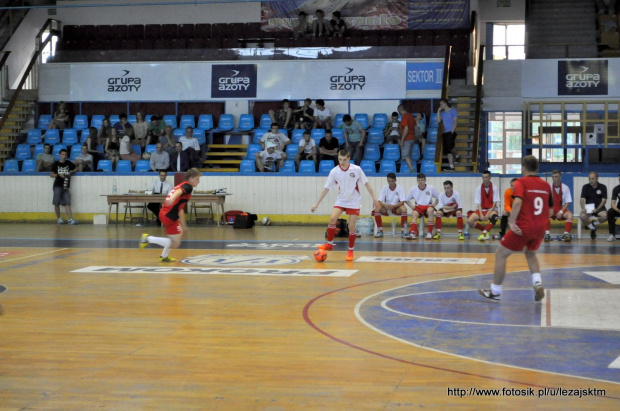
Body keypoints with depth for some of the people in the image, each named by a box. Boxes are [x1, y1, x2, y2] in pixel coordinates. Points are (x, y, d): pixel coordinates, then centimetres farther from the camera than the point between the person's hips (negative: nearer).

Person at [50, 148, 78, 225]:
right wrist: (59, 175, -15)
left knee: (67, 203, -5)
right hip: (57, 186, -2)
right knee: (57, 203, 0)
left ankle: (70, 219, -11)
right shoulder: (56, 164, 2)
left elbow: (76, 168, 18)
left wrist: (71, 172, -1)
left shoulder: (69, 163, 10)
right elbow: (51, 174, 0)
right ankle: (59, 218, 11)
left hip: (66, 186, 2)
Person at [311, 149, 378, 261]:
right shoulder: (334, 171, -9)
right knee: (332, 219, -20)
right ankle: (329, 244, -2)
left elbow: (366, 183, -3)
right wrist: (317, 204, -4)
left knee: (351, 226, -6)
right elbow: (326, 188, -3)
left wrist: (374, 198, -9)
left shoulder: (356, 169, -13)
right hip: (341, 200, 1)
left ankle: (350, 251, 10)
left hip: (354, 202, -1)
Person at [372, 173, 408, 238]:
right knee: (377, 209, -28)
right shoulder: (384, 188, -5)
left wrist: (393, 206, -33)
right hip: (386, 208, 2)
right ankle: (380, 231, -19)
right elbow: (380, 201, -11)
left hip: (397, 208, -2)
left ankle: (404, 231, -26)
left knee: (404, 209, -35)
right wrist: (385, 205, -34)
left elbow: (402, 202, -15)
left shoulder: (400, 188, -9)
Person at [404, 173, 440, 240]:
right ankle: (413, 233, -45)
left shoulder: (431, 188, -2)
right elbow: (406, 200, 10)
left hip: (428, 206, -1)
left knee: (430, 210, -36)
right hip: (418, 207, 1)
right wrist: (411, 206, -6)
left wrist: (434, 204, -7)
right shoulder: (413, 189, 1)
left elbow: (438, 198, 9)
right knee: (414, 213, -33)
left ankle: (430, 232, -30)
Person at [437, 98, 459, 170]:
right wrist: (438, 112, 3)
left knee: (450, 146, -25)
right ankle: (451, 166, 6)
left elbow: (455, 121, -6)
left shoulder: (453, 111, 1)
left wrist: (452, 131, -15)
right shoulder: (442, 113, 17)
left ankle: (456, 155, 5)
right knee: (447, 150, 3)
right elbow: (438, 121, 7)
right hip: (445, 133, 6)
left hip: (451, 132, -6)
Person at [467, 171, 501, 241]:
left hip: (491, 210, -2)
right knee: (469, 221, -23)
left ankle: (484, 233, -23)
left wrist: (488, 213, -21)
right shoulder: (479, 188, -2)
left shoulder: (494, 188, -7)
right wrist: (481, 215, -19)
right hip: (481, 209, 2)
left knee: (494, 217, -40)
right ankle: (486, 230, -1)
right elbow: (478, 203, -5)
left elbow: (494, 203, -9)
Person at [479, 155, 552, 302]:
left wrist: (511, 222, -27)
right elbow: (550, 211, 15)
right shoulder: (545, 184, 10)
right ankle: (538, 283, 9)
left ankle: (495, 292, 13)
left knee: (500, 255, 8)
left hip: (523, 227, -6)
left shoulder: (521, 182, -5)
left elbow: (517, 202, -24)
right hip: (540, 228, 6)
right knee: (531, 253, 31)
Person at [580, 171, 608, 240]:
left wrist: (597, 209, -20)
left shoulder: (602, 187, 2)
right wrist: (583, 208, -23)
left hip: (599, 208, -1)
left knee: (604, 216, -34)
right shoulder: (585, 187, 4)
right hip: (588, 208, 1)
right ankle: (592, 228, -2)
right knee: (582, 216, -32)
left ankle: (593, 223, 0)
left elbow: (604, 200, -4)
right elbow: (582, 199, -3)